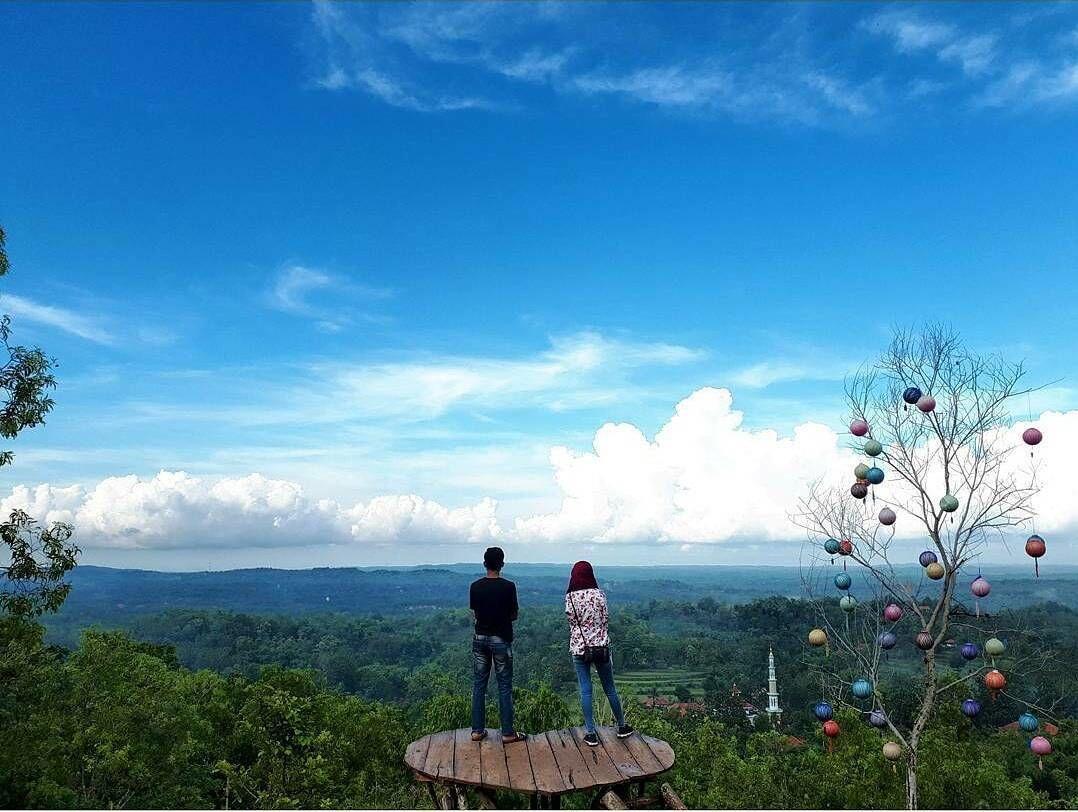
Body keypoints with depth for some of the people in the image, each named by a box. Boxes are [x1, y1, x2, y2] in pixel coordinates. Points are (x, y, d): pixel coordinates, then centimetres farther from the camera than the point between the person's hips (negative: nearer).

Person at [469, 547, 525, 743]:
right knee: (504, 686, 3)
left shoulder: (475, 586, -2)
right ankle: (507, 732, 6)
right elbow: (514, 616, -4)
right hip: (501, 639, -3)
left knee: (479, 685, 10)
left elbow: (475, 614, 7)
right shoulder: (508, 586, -11)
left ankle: (477, 730, 14)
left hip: (480, 638, 3)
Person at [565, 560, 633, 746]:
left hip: (580, 648, -1)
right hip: (601, 646, 1)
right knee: (610, 688, 14)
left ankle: (591, 733, 6)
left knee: (585, 691, 5)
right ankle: (622, 726, 26)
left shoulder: (570, 597, -9)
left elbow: (571, 621, -2)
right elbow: (606, 621, 0)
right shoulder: (599, 594, -7)